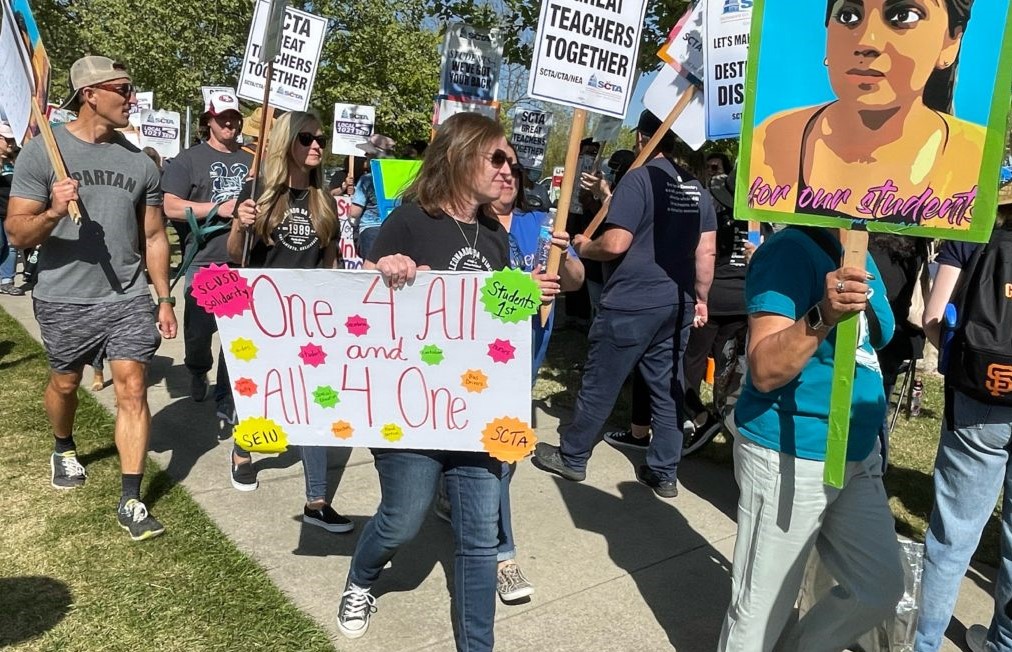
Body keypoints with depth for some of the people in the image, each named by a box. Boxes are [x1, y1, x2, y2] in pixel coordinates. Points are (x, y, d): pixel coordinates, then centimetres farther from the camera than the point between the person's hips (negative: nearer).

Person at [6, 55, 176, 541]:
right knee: (64, 383, 18)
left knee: (132, 390, -5)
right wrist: (52, 213, -29)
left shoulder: (139, 162, 4)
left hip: (129, 299, 1)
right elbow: (17, 234, -8)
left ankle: (131, 501, 2)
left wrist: (164, 298, 6)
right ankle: (64, 450, 49)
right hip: (64, 300, -1)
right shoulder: (43, 152, -5)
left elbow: (154, 236, 9)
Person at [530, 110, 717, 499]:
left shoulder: (639, 179, -11)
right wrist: (700, 298, 17)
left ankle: (571, 458, 21)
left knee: (600, 385, 6)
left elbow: (615, 244, -18)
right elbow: (706, 251, 9)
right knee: (668, 387, 11)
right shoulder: (696, 187, 10)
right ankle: (664, 474, 18)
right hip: (678, 303, 7)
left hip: (632, 303, -7)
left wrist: (583, 247, 1)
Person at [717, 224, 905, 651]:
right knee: (761, 613, 4)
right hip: (789, 458, -8)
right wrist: (822, 316, -40)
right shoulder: (792, 249, -17)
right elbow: (764, 372, -25)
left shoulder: (861, 256, 9)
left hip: (858, 454, 9)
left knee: (880, 590, 16)